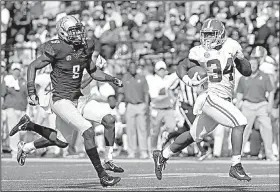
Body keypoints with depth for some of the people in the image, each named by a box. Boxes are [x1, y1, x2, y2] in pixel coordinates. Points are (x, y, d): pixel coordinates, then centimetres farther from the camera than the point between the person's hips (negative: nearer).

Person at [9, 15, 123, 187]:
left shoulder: (84, 49, 3)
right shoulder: (57, 49, -16)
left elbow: (94, 72, 16)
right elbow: (33, 67, -8)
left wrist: (112, 79, 1)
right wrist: (32, 92, -15)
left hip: (75, 99, 8)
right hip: (61, 100, -8)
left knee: (62, 141, 20)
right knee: (88, 130, -20)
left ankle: (28, 125, 41)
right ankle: (102, 176, -16)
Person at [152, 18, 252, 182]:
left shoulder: (230, 46, 3)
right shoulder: (200, 52, -6)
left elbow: (247, 72, 8)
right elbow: (182, 67, 7)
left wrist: (241, 58, -12)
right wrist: (188, 81, -13)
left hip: (223, 101, 6)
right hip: (211, 97, -6)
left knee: (195, 135, 19)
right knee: (240, 122, -21)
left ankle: (163, 155, 35)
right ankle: (236, 166, -18)